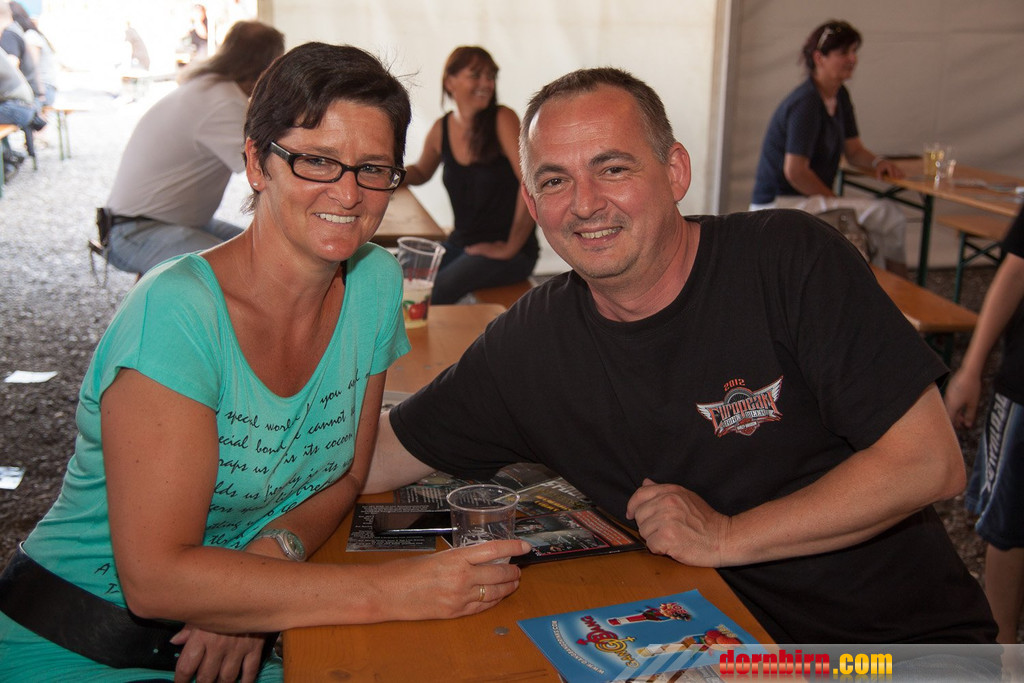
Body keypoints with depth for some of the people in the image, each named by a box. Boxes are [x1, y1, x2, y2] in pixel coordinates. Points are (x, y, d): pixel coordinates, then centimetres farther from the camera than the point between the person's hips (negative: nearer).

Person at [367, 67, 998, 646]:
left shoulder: (792, 258, -11)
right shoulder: (529, 343, -2)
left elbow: (931, 464, -13)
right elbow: (367, 460, 4)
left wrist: (726, 537, -15)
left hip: (909, 634, -2)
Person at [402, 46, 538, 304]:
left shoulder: (502, 119, -12)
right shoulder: (441, 129, 4)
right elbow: (421, 172, 24)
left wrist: (510, 248, -17)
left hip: (506, 250, -5)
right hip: (460, 243, 5)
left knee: (437, 292, -25)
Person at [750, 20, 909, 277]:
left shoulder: (840, 96, 12)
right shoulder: (806, 103, -18)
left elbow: (853, 150, 20)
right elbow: (794, 171, -22)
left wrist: (877, 161, -2)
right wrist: (836, 200, -12)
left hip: (806, 200, 10)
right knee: (890, 216, -17)